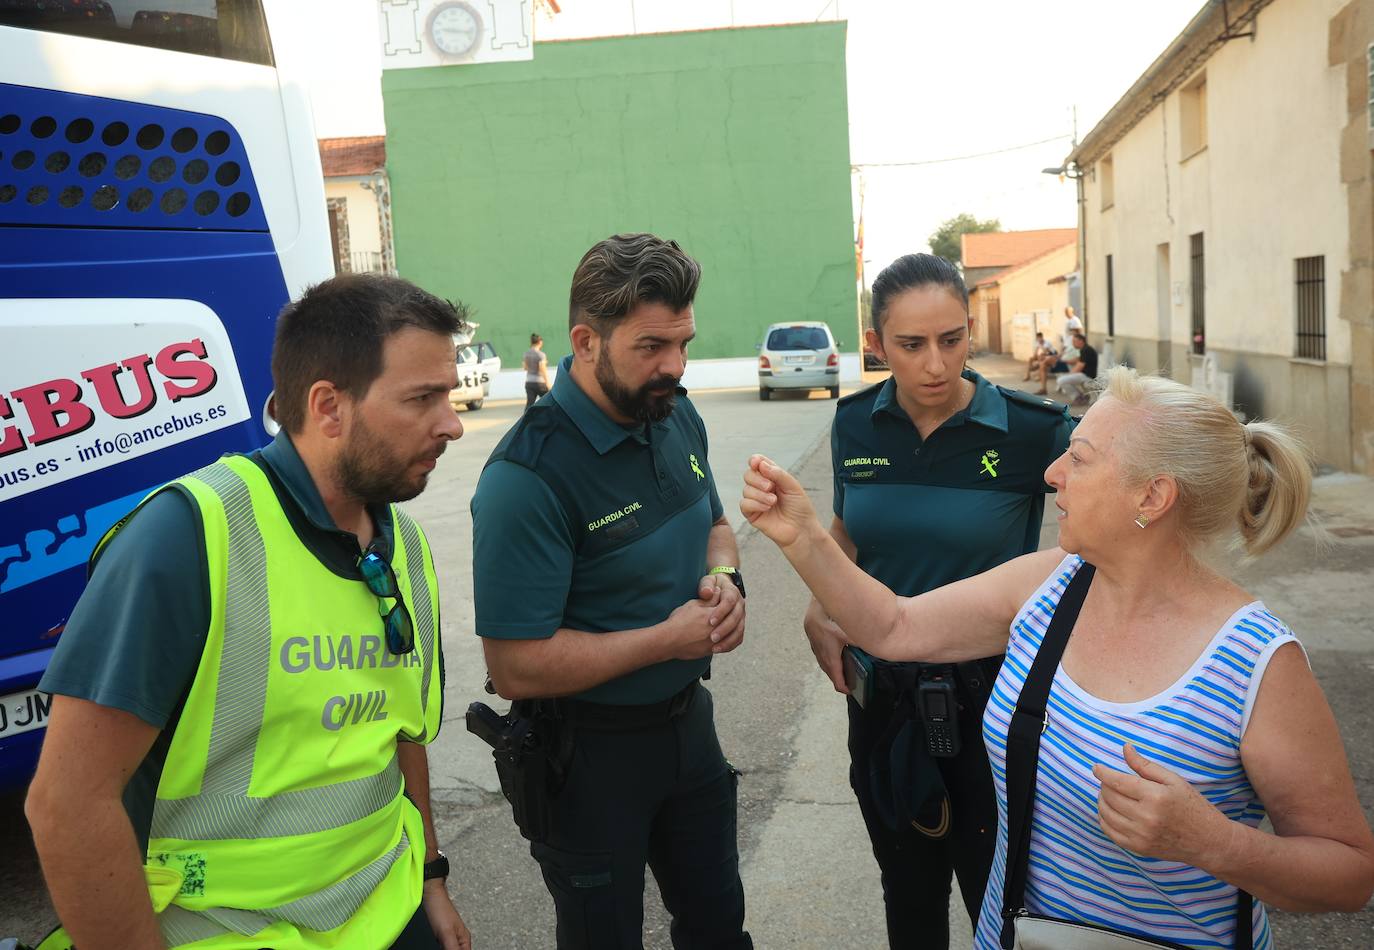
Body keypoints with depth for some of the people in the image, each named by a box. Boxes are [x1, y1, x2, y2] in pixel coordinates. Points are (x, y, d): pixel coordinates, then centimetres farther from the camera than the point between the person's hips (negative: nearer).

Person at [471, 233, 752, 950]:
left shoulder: (678, 419, -3)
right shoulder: (529, 476, -28)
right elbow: (517, 667, -27)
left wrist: (724, 580, -8)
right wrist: (669, 639, -23)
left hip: (687, 722, 7)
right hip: (591, 753, -7)